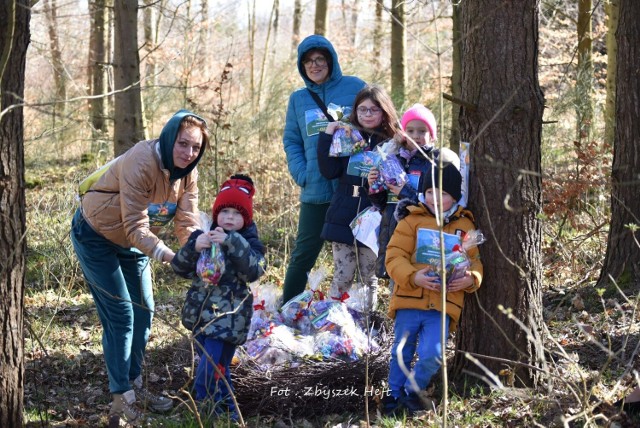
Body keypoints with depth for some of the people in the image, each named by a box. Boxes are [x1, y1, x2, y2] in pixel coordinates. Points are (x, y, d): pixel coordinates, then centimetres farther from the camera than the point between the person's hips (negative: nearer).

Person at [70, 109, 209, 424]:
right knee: (120, 314, -10)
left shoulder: (188, 173, -11)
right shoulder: (140, 162, -34)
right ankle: (121, 398, -2)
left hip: (132, 244, 8)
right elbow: (136, 227, -36)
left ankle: (134, 385, 28)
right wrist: (170, 257, -46)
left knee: (143, 313, 12)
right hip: (96, 237, -8)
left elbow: (188, 224, -15)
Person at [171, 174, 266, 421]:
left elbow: (253, 271, -21)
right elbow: (179, 267, -2)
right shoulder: (203, 236, 6)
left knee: (210, 371, -12)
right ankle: (226, 410, 32)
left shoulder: (249, 243, -3)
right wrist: (194, 247, -21)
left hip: (228, 317, -5)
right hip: (201, 313, 5)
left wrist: (231, 243, -29)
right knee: (218, 369, 17)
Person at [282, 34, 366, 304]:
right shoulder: (298, 99, 13)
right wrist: (300, 173, -3)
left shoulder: (354, 88, 1)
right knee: (303, 254, 5)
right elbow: (291, 141, 14)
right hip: (315, 190, 3)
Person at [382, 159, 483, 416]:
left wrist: (471, 279, -11)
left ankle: (412, 392, 11)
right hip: (409, 300, 0)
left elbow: (474, 261, 11)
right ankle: (395, 395, 27)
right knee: (401, 354, 8)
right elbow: (394, 255, -4)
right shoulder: (412, 220, 2)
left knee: (432, 355, -13)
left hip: (444, 305, 1)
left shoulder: (465, 226, 9)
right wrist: (413, 276, -21)